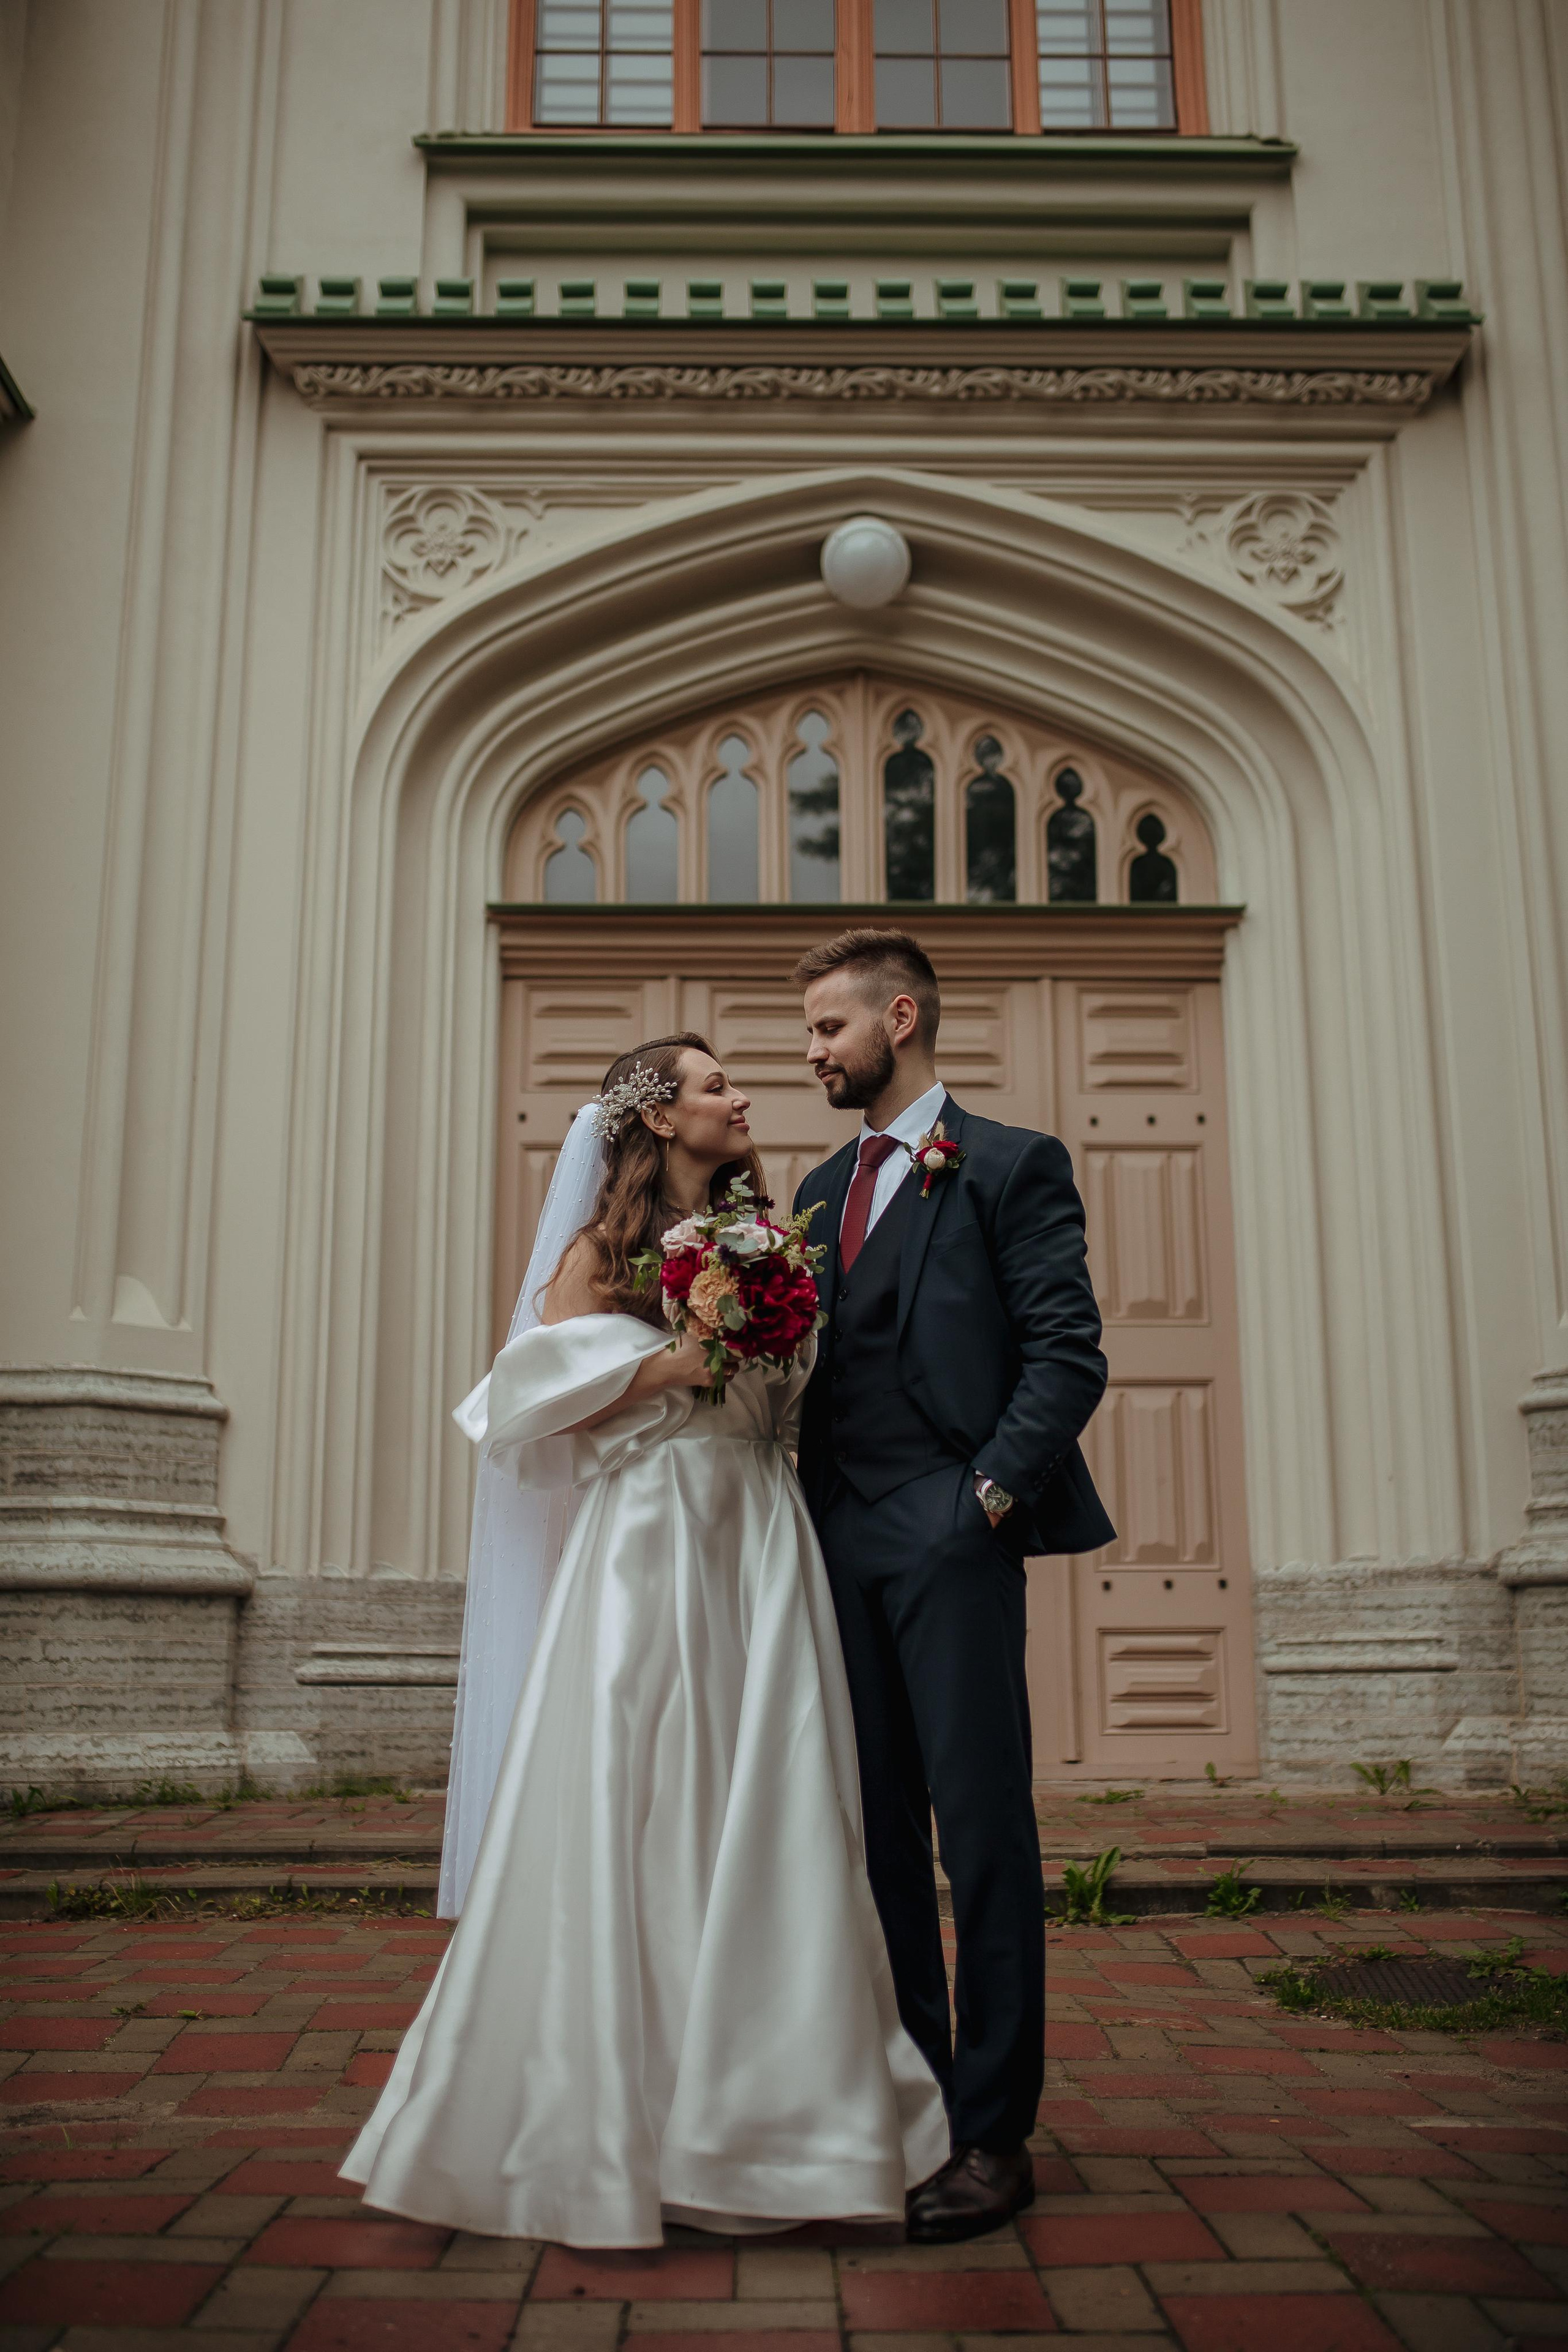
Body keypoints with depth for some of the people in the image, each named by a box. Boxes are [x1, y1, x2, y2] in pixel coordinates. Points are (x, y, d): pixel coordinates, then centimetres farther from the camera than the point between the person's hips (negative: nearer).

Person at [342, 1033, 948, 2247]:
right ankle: (606, 2122, 12)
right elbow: (543, 1399, -5)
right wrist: (677, 1363, -11)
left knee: (763, 1825, 2)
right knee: (625, 1820, -2)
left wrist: (774, 1348, 2)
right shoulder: (601, 1249, 4)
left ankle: (750, 2111, 13)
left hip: (761, 1552, 4)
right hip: (645, 1547, -4)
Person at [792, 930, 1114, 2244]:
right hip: (843, 1541, 7)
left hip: (950, 1540, -7)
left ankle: (995, 2134, 8)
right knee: (878, 1829, 11)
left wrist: (990, 1493, -13)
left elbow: (1070, 1352, -7)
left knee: (984, 1830, -2)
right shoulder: (821, 1188, 19)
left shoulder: (1010, 1165, 0)